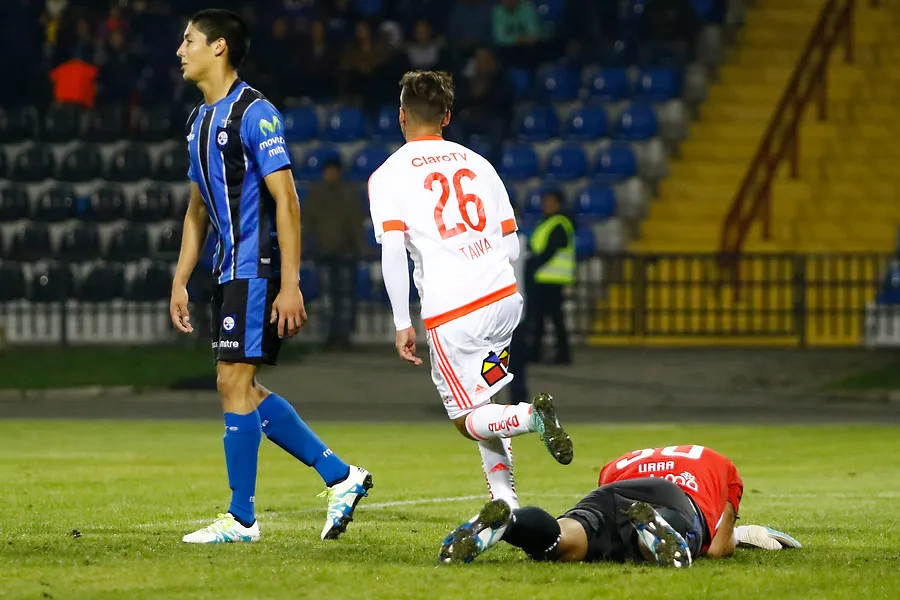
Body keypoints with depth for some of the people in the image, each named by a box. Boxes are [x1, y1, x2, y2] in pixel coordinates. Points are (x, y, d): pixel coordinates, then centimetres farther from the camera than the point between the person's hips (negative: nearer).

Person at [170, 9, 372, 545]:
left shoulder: (254, 113, -13)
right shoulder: (201, 120, 15)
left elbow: (286, 199, -16)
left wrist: (290, 284, -21)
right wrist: (180, 282, 19)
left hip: (258, 270, -9)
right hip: (232, 272, 9)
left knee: (234, 381, -9)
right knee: (243, 389, 8)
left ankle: (241, 518, -3)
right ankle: (341, 476, 15)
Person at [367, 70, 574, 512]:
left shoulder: (388, 175, 1)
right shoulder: (477, 163, 14)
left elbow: (392, 248, -12)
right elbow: (512, 243, 13)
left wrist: (402, 322, -8)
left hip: (451, 313, -5)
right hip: (504, 295, 5)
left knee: (470, 420, 5)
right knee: (478, 402, 22)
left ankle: (533, 416, -25)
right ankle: (505, 502, 13)